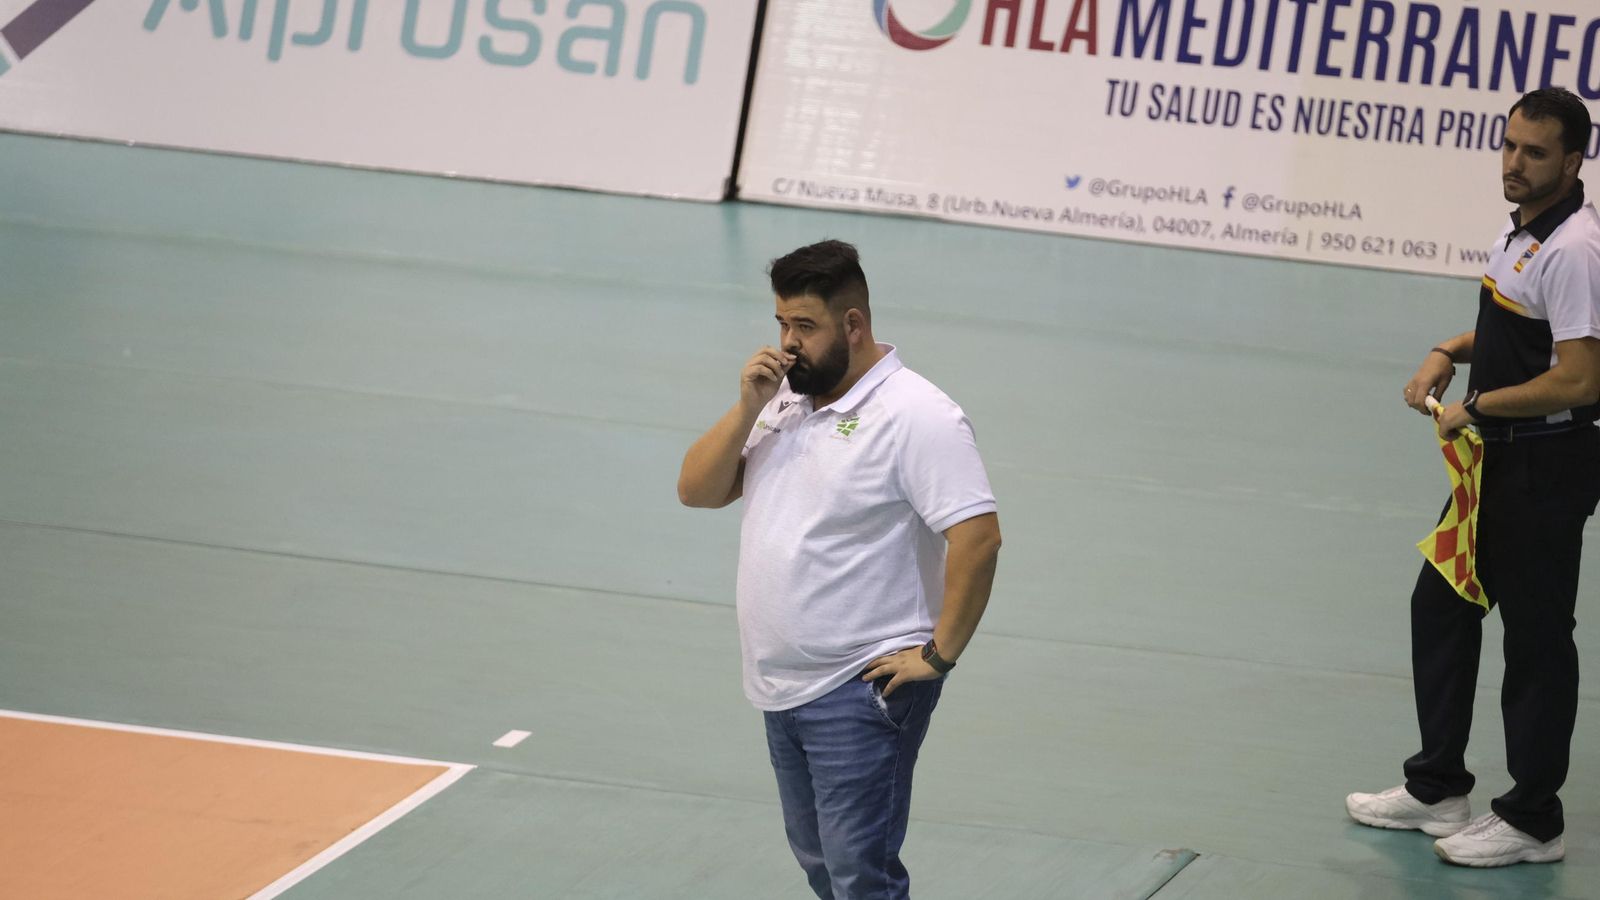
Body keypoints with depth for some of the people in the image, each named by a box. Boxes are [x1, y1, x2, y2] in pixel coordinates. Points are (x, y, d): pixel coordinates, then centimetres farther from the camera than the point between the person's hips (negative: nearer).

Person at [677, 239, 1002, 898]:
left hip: (862, 693, -9)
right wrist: (747, 410, -7)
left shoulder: (915, 416, -15)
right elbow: (697, 491, 8)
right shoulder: (784, 399, 10)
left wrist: (939, 654, -20)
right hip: (781, 688, 9)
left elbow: (977, 536, -21)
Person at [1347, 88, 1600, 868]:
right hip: (1498, 461, 10)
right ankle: (1438, 788, 31)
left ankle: (1531, 821, 12)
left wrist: (1476, 407, -18)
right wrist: (1450, 353, 6)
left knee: (1535, 637, 1)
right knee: (1440, 606, 18)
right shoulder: (1522, 232, 7)